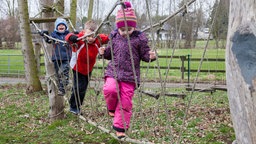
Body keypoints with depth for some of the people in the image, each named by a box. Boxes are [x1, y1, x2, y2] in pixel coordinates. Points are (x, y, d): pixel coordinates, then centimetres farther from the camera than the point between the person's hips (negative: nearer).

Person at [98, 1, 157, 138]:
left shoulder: (139, 38, -4)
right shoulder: (114, 36, 7)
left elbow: (145, 54, 1)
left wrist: (151, 56, -20)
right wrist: (104, 52, -2)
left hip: (130, 75, -2)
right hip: (113, 71, 2)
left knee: (125, 102, -1)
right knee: (110, 89, -25)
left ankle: (120, 128, 13)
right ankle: (111, 107, 8)